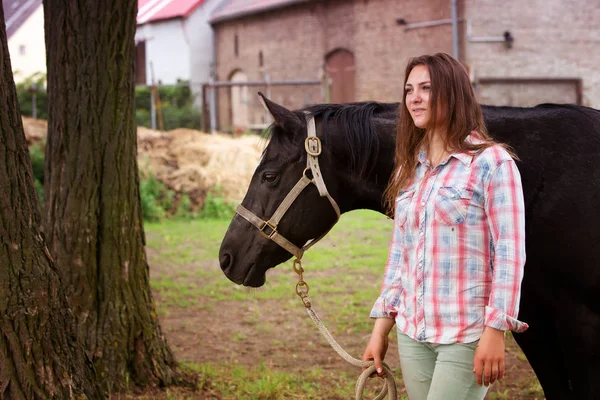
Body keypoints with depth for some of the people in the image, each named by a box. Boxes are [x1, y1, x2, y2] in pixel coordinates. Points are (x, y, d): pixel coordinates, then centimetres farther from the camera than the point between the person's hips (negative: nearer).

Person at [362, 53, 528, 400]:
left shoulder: (492, 163, -8)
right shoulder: (409, 169, 12)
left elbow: (509, 254, -12)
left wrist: (495, 333, -18)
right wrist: (380, 330, 12)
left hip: (467, 335, -6)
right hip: (411, 333, 6)